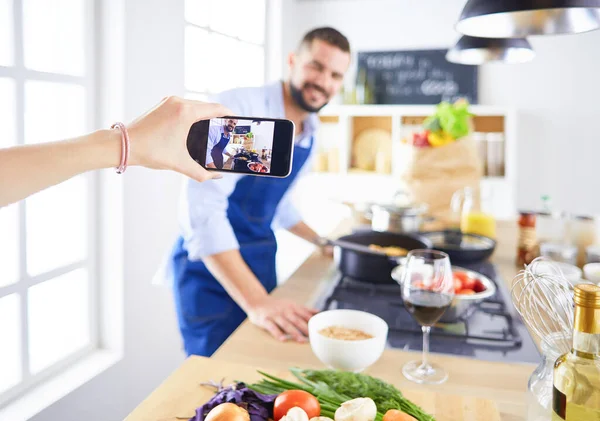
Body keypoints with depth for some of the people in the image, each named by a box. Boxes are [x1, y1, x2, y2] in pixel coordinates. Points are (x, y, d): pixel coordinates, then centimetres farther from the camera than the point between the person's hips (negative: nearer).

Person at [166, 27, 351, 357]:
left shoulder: (310, 133, 4)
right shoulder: (238, 107, -20)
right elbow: (203, 208, -30)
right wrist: (255, 301, -35)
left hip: (259, 264, 7)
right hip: (211, 267, -7)